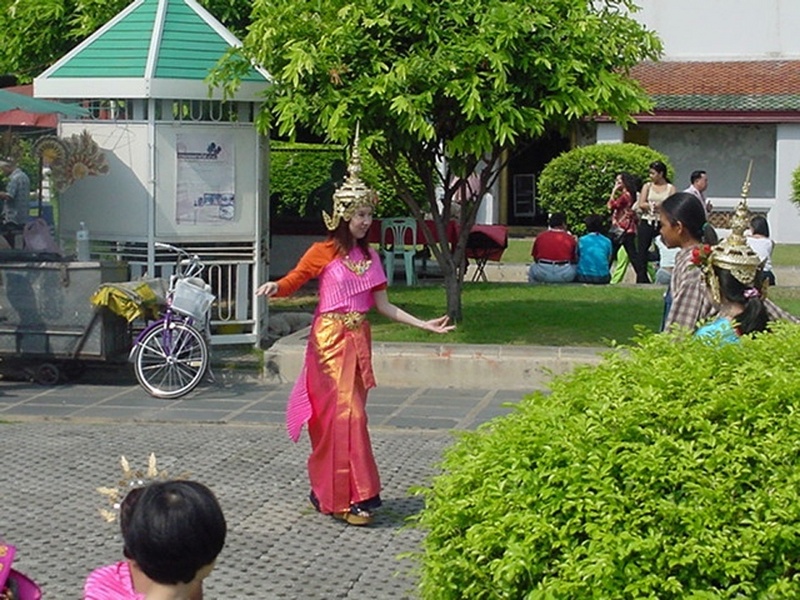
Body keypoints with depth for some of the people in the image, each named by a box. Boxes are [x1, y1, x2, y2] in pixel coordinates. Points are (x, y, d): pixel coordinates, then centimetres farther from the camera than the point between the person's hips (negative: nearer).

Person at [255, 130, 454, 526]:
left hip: (358, 340, 6)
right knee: (346, 411, -10)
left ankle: (325, 492, 14)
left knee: (335, 415, 8)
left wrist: (425, 325, 10)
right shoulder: (323, 252, -5)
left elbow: (383, 306, 13)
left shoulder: (369, 258, 12)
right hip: (331, 338, -6)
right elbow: (292, 281, -4)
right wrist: (273, 288, -27)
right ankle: (353, 497, -9)